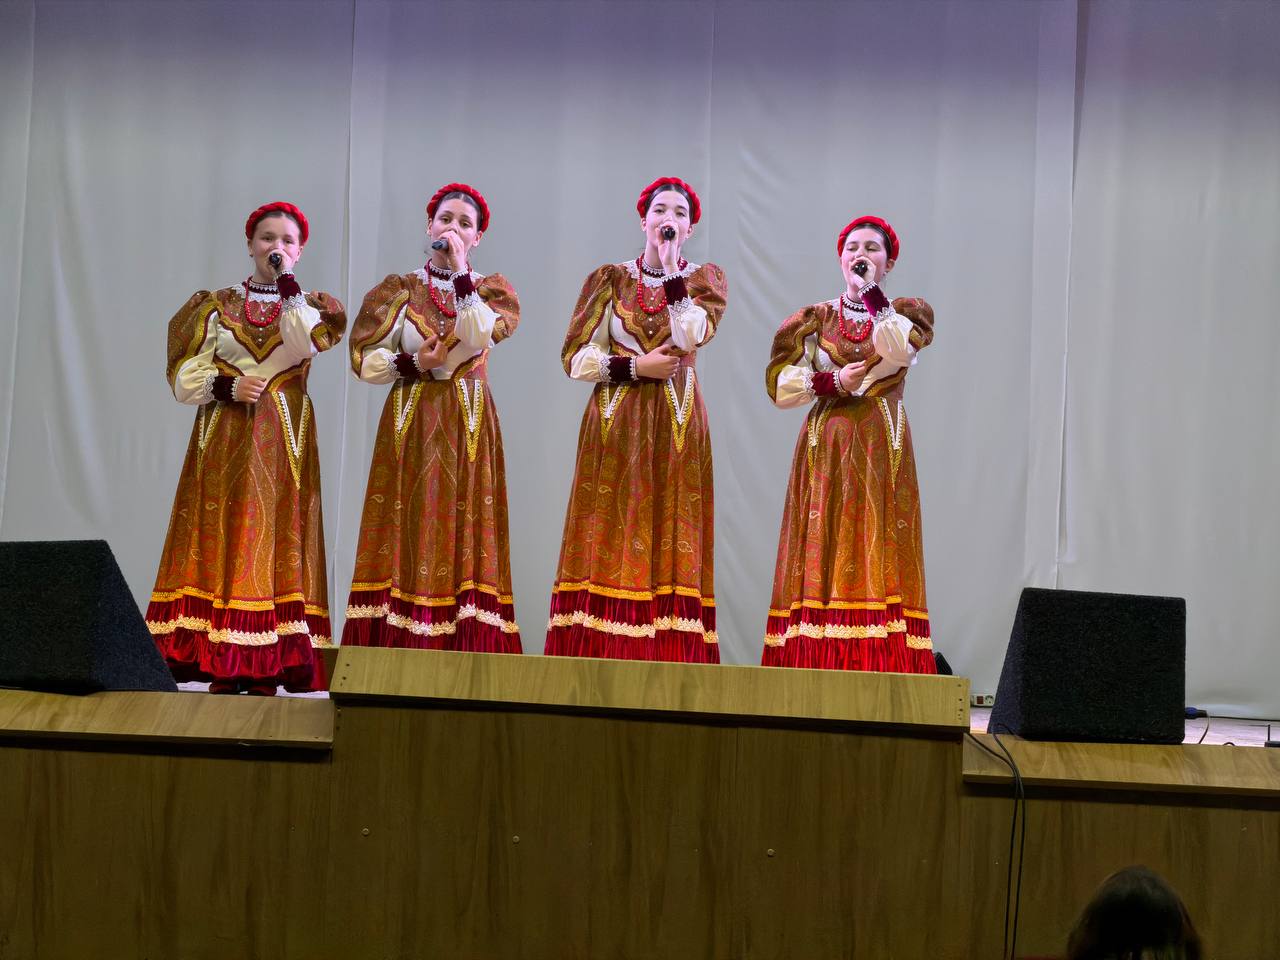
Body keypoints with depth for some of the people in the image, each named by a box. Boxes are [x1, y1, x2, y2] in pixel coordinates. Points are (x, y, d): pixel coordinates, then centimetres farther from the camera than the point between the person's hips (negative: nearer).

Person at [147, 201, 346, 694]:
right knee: (221, 536, -7)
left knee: (273, 536, -8)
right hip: (224, 436, 1)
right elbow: (185, 377, 5)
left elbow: (304, 344, -13)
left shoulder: (311, 306, 11)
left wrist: (288, 285, -11)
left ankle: (265, 671, -10)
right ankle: (222, 671, -7)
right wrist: (228, 386, -11)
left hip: (282, 440, -1)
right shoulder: (217, 306, 12)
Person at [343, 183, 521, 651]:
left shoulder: (490, 289, 9)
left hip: (468, 427, 0)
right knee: (409, 527, -6)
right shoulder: (400, 289, 9)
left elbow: (477, 338, -13)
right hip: (411, 424, 0)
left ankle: (462, 648, -8)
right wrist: (412, 364, -14)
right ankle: (397, 646, -7)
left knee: (462, 529, -7)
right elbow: (365, 361, 2)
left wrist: (460, 273, -13)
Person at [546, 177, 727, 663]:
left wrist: (671, 266, -10)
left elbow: (689, 336, -12)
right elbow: (575, 357, 2)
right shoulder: (610, 278, 10)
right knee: (612, 537, -6)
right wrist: (636, 367, -9)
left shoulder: (704, 278, 9)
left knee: (671, 534, -6)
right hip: (616, 423, 0)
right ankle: (602, 653, -7)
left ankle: (668, 654, -7)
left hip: (676, 424, 0)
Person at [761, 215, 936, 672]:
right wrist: (830, 382, -10)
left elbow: (897, 352, -14)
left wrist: (873, 294, -13)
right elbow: (779, 383, 3)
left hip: (881, 449, -1)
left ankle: (880, 665, -9)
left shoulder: (905, 313, 10)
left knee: (877, 548, -8)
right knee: (824, 548, -5)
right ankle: (816, 662, -5)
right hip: (827, 449, 1)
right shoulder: (816, 318, 12)